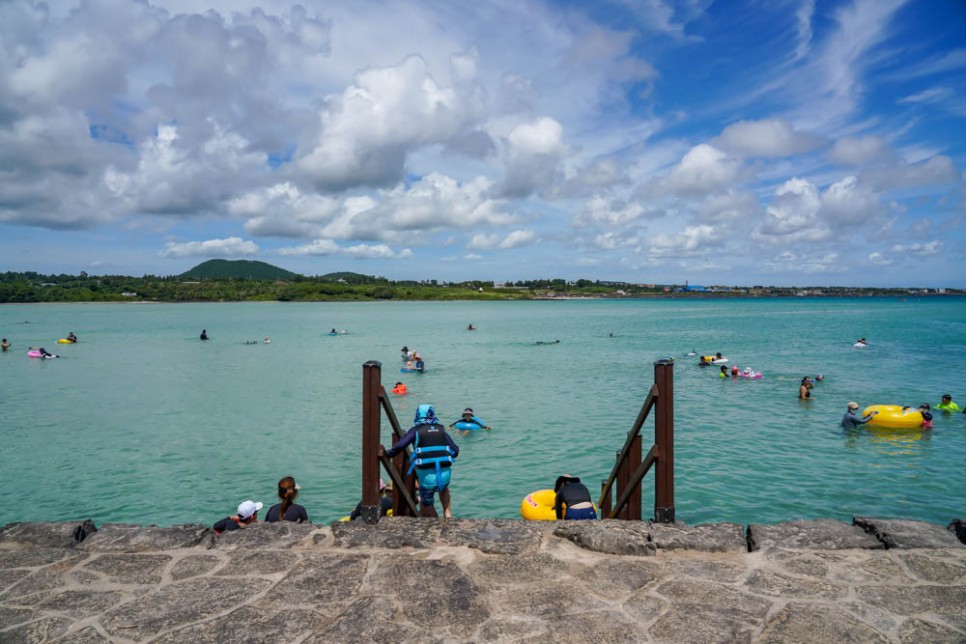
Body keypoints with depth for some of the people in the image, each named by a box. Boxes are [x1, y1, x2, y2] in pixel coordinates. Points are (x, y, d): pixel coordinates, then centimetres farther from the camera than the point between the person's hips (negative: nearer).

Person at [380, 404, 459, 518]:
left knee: (426, 504, 20)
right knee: (443, 488, 37)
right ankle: (447, 513, 20)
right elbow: (455, 451, 11)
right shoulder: (441, 430, 14)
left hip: (427, 474, -3)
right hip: (445, 473, 3)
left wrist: (387, 454, 5)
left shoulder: (416, 430, 5)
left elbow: (400, 445, -8)